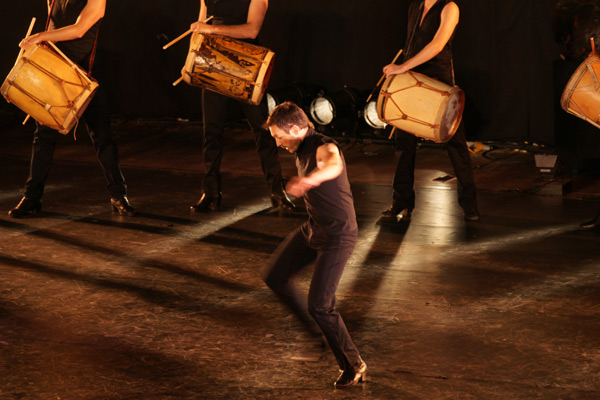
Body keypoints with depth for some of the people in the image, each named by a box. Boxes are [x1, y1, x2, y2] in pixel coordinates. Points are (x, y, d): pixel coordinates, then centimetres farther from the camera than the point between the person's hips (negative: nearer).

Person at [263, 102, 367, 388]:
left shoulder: (323, 147, -27)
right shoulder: (301, 150, 4)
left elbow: (334, 164, -53)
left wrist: (310, 179, -74)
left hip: (337, 236, -9)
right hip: (313, 228, 9)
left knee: (319, 306, -9)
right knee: (275, 277, 11)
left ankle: (353, 366, 8)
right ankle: (309, 330, 29)